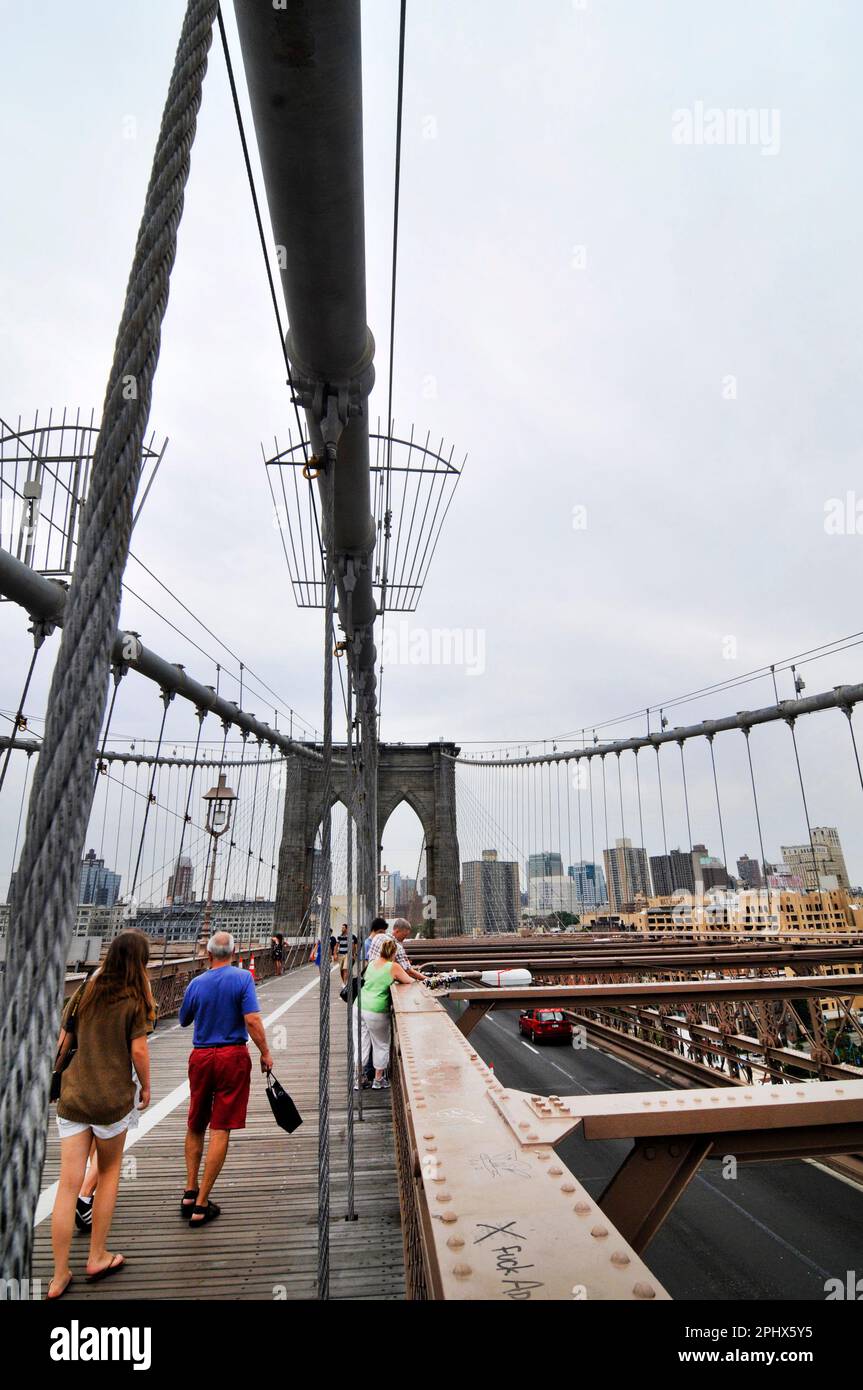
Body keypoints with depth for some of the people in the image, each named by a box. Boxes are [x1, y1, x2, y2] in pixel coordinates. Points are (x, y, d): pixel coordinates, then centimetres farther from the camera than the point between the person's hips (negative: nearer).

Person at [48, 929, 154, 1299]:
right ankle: (97, 1258, 28)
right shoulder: (135, 999, -10)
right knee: (109, 1172, 18)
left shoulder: (86, 991, 3)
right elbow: (138, 1051, -11)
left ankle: (59, 1276, 18)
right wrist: (146, 1087, 4)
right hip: (113, 1095, -4)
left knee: (68, 1185, 10)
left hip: (72, 1095, 4)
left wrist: (53, 1079, 23)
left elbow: (62, 1042, 8)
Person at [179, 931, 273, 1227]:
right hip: (232, 1057, -3)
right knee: (220, 1130, 4)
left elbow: (183, 1021, 14)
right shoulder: (242, 978, -11)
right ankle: (201, 1205, 8)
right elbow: (252, 1020, -18)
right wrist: (265, 1053, -7)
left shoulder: (196, 983, -1)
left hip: (200, 1057, 4)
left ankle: (190, 1192, 26)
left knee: (195, 1126, 22)